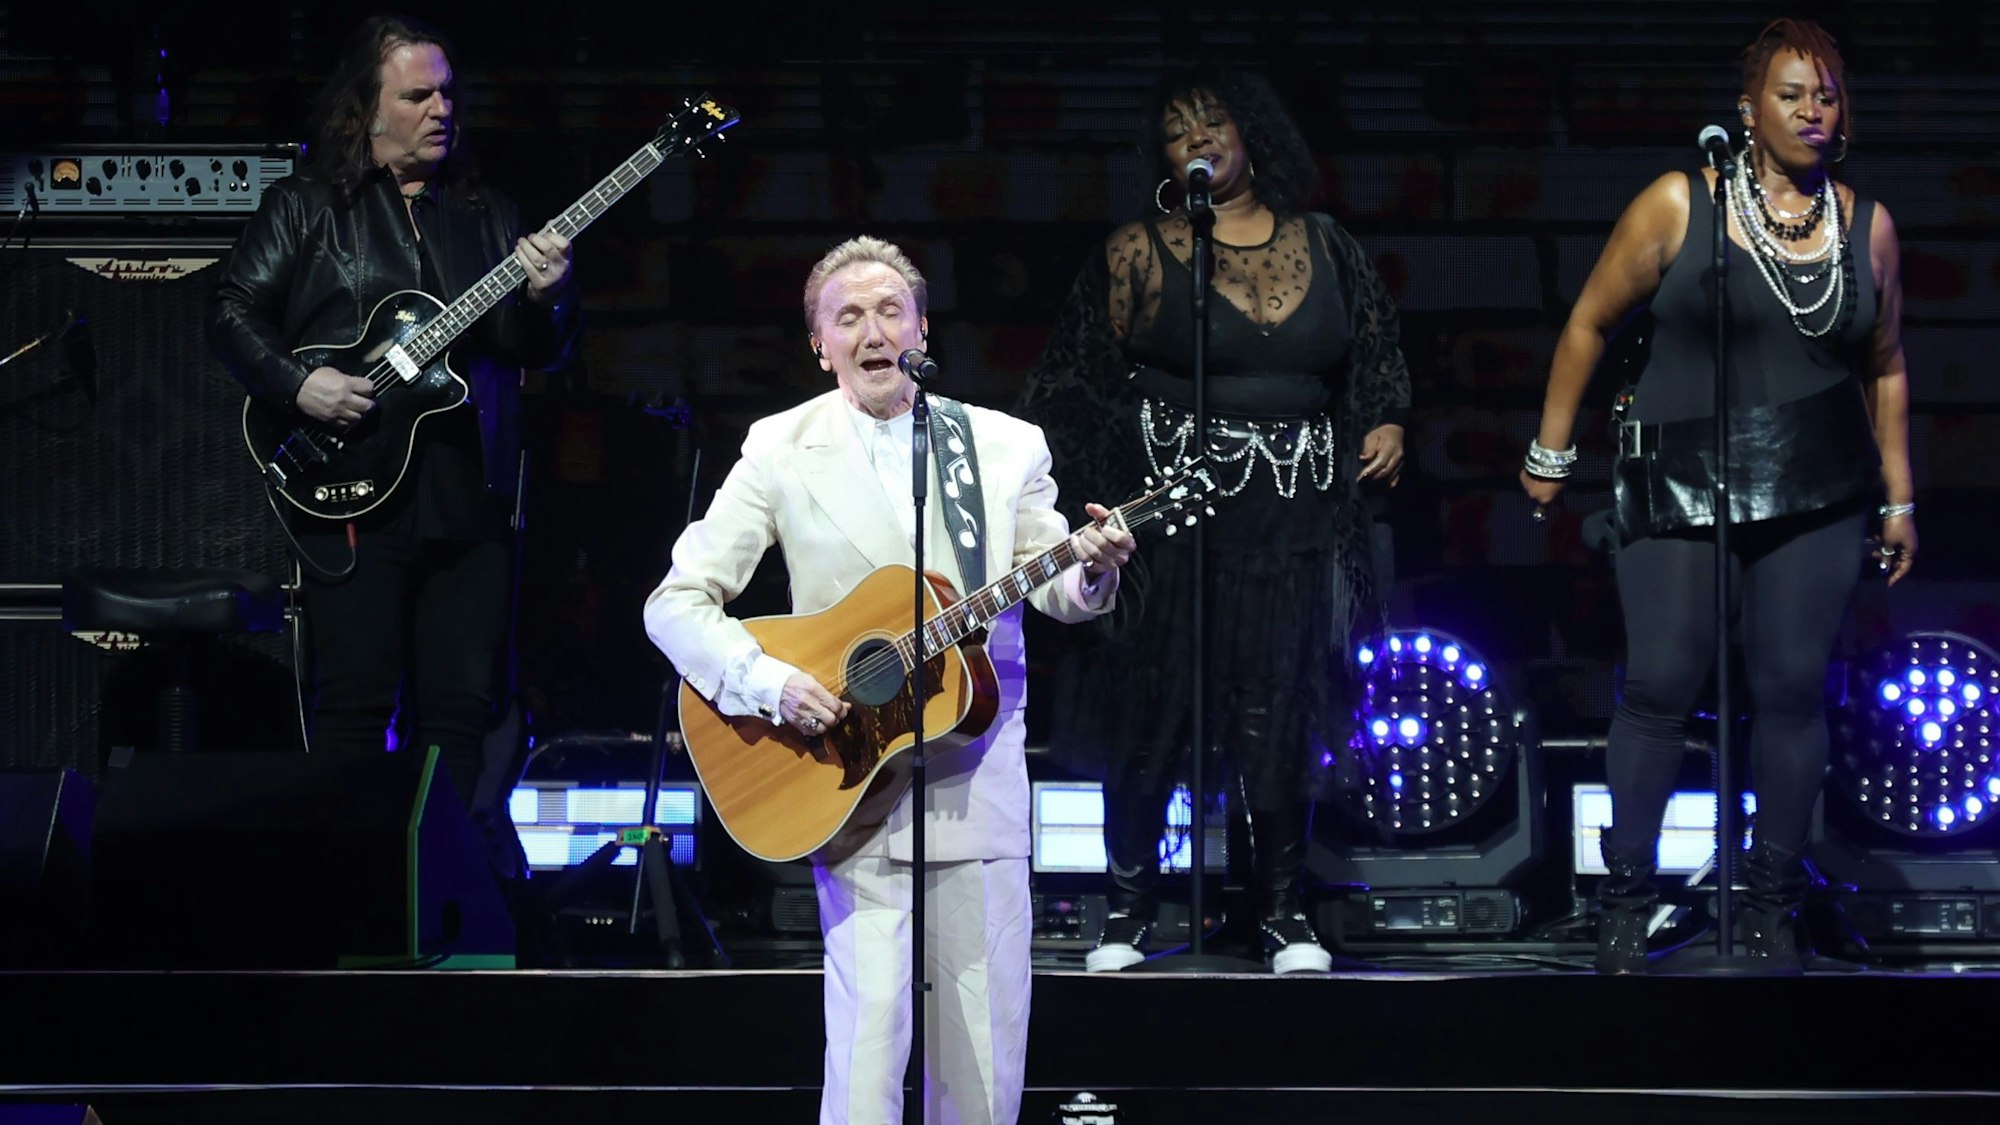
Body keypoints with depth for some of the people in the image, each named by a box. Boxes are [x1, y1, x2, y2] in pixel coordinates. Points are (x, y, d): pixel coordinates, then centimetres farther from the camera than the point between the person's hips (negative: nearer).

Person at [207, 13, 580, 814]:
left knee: (460, 705, 4)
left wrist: (547, 298, -8)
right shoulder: (305, 208, 5)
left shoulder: (487, 216, 17)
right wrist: (296, 384, -14)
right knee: (356, 700, -5)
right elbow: (233, 311, 1)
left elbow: (543, 354, 14)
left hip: (470, 498, 4)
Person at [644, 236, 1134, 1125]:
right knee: (871, 1014, -13)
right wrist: (766, 684, -17)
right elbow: (678, 601, -2)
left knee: (986, 1038, 5)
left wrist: (1092, 571, -16)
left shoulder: (1008, 445, 6)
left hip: (981, 780, 2)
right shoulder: (782, 450, 0)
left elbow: (1054, 592, 7)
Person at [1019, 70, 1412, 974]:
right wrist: (1102, 490, -6)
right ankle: (1129, 911, 10)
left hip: (1295, 515, 2)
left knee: (1280, 714, 0)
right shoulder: (1140, 253, 2)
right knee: (1150, 706, -1)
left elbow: (1374, 357, 23)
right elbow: (1077, 380, 3)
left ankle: (1285, 914, 11)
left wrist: (1385, 423, 6)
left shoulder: (1323, 246, 11)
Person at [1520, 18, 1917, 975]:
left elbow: (1885, 368, 16)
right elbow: (1589, 324, 4)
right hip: (1680, 489, -3)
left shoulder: (1867, 227, 6)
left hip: (1816, 497, 3)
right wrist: (1551, 450, 6)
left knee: (1794, 688, 1)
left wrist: (1899, 497, 16)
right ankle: (1625, 907, 6)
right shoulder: (1679, 205, -4)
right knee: (1660, 687, -5)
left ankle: (1771, 909, 11)